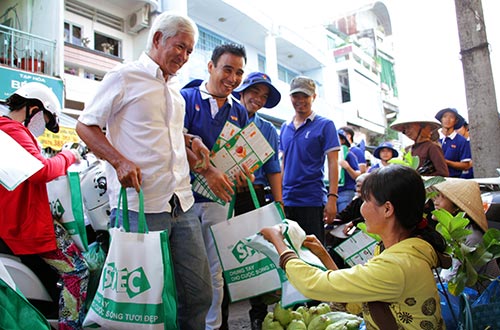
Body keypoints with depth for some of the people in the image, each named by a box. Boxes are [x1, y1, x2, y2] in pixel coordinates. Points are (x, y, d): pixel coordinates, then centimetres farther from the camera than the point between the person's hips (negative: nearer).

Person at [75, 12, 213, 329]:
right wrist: (120, 161, -16)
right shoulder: (124, 76, -1)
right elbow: (85, 126, -1)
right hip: (139, 206, -6)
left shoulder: (175, 88, 19)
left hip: (182, 204, 7)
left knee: (199, 294, 9)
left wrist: (189, 140, 12)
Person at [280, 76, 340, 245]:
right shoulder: (285, 127, 12)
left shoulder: (325, 125, -2)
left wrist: (332, 197, -15)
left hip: (312, 199, -4)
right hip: (286, 200, 5)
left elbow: (333, 162, -7)